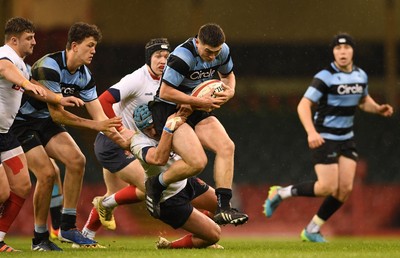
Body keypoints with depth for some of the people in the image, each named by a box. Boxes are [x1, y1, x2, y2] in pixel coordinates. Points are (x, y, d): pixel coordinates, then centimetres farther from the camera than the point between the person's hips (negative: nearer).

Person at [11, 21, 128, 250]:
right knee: (47, 173, -19)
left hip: (45, 122, 8)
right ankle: (40, 239, -5)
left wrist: (123, 141, -12)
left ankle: (68, 227, -2)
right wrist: (95, 125, -28)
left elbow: (99, 116, 0)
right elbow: (56, 113, -29)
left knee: (77, 160, -9)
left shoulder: (85, 76, -3)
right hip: (21, 121, -8)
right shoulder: (49, 66, -27)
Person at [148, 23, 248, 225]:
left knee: (227, 147, -15)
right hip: (168, 110, -7)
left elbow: (227, 74, 19)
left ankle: (223, 208, -14)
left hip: (197, 111, 7)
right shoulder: (182, 57, -26)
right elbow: (165, 92, -26)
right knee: (198, 162, -23)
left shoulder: (222, 51, -3)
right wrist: (201, 102, -23)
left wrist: (230, 91, -5)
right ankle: (155, 186, 3)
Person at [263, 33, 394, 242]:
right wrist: (311, 132, -34)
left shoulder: (360, 76, 5)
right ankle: (280, 193, 8)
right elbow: (303, 105, -21)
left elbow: (364, 101, 24)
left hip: (346, 139, 7)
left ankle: (312, 230, 10)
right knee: (328, 187, -13)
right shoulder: (325, 77, -17)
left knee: (345, 188, -3)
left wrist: (378, 109, 2)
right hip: (324, 138, -7)